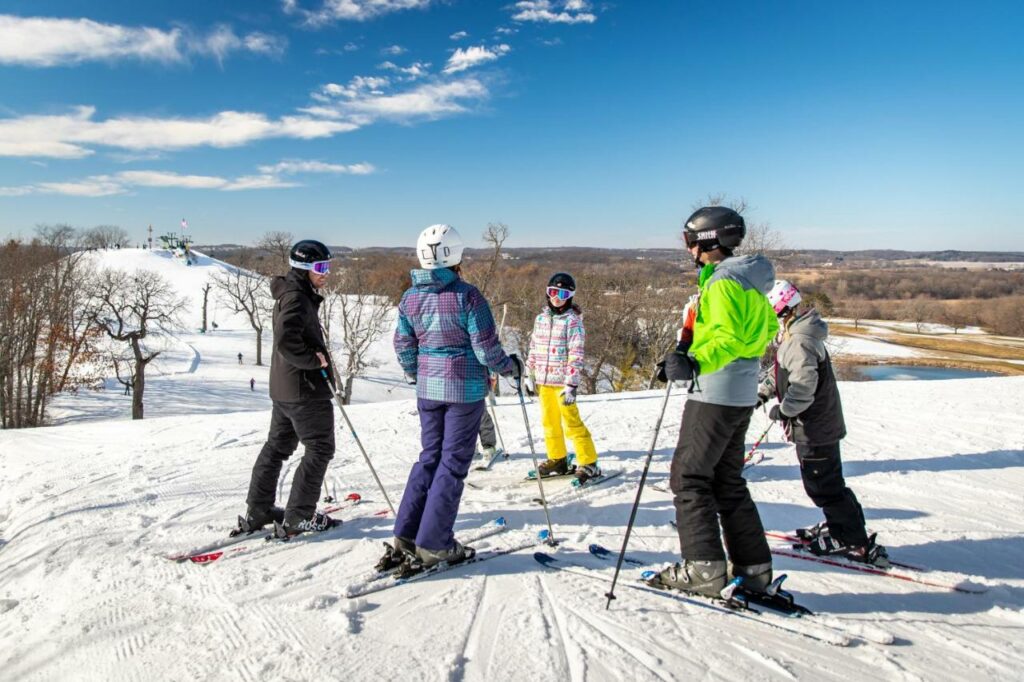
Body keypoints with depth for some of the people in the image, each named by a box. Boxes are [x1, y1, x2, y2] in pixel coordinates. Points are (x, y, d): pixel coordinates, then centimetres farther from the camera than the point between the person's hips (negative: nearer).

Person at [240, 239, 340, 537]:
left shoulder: (294, 295, 15)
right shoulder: (296, 297, -18)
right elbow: (286, 342, -29)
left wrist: (317, 357, 11)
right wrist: (314, 360, -17)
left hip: (283, 387, 10)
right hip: (304, 388, -10)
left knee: (277, 445, 17)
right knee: (320, 448, 0)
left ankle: (258, 511, 24)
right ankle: (299, 515, 5)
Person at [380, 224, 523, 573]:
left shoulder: (410, 297, 0)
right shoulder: (467, 295, -16)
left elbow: (403, 346, 9)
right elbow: (486, 349, -15)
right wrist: (512, 366, 5)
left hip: (428, 388, 5)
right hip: (465, 389, -5)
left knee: (430, 456, 17)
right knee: (453, 463, 5)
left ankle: (405, 538, 18)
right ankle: (432, 545, 10)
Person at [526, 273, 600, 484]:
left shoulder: (573, 321, -7)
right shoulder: (541, 319, 11)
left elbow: (576, 354, -12)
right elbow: (534, 348, 18)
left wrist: (572, 383, -17)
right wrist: (531, 375, 15)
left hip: (562, 382, -6)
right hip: (543, 381, 6)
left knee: (571, 423, -7)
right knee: (549, 422, 14)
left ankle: (589, 463, 1)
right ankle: (557, 460, 28)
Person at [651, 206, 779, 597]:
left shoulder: (722, 282, -16)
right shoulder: (747, 279, 15)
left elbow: (730, 339, -25)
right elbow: (767, 327, 25)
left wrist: (695, 364, -37)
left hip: (715, 393, -10)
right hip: (741, 393, 10)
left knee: (689, 475, -2)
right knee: (727, 479, 15)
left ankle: (703, 568, 0)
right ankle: (753, 566, 18)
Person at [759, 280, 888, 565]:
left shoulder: (799, 341, -24)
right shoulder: (796, 334, 10)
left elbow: (804, 385, -31)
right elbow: (782, 371, 23)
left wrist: (783, 410, -18)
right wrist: (764, 391, 14)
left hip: (814, 427, -10)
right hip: (819, 424, 10)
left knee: (823, 486, -2)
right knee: (826, 482, 22)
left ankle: (857, 543, 7)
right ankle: (839, 527, 37)